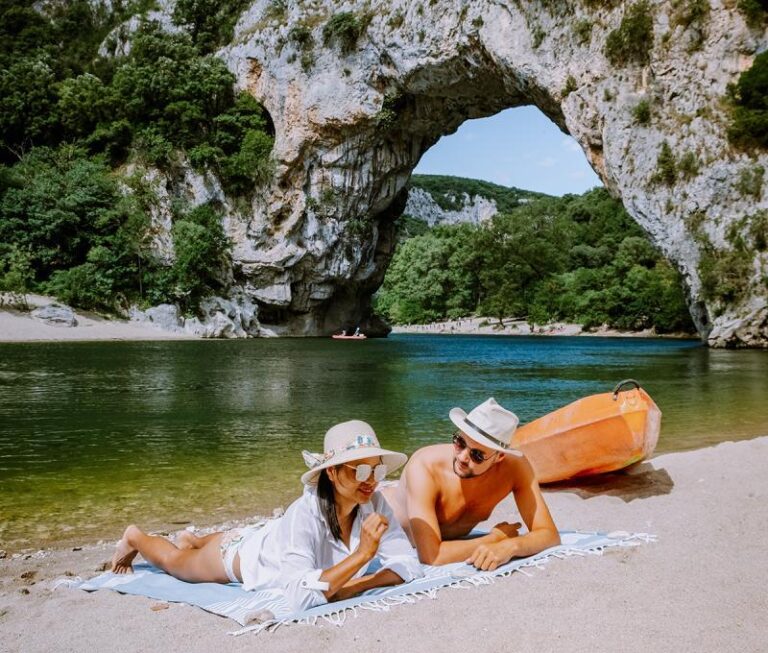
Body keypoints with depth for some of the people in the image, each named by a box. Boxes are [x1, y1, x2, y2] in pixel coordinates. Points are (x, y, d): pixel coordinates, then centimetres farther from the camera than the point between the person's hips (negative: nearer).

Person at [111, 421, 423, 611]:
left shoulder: (373, 504, -30)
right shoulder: (305, 513, -45)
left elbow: (409, 564, -28)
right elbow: (301, 597, -52)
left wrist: (356, 585, -41)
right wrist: (362, 555, -56)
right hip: (242, 554, -5)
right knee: (173, 562, 27)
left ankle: (193, 541, 69)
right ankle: (135, 537, 55)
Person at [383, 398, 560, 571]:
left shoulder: (515, 467, -25)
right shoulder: (424, 467, -38)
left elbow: (549, 534, -23)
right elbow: (430, 556, -43)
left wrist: (508, 546, -44)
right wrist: (496, 537, -32)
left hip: (445, 542, 5)